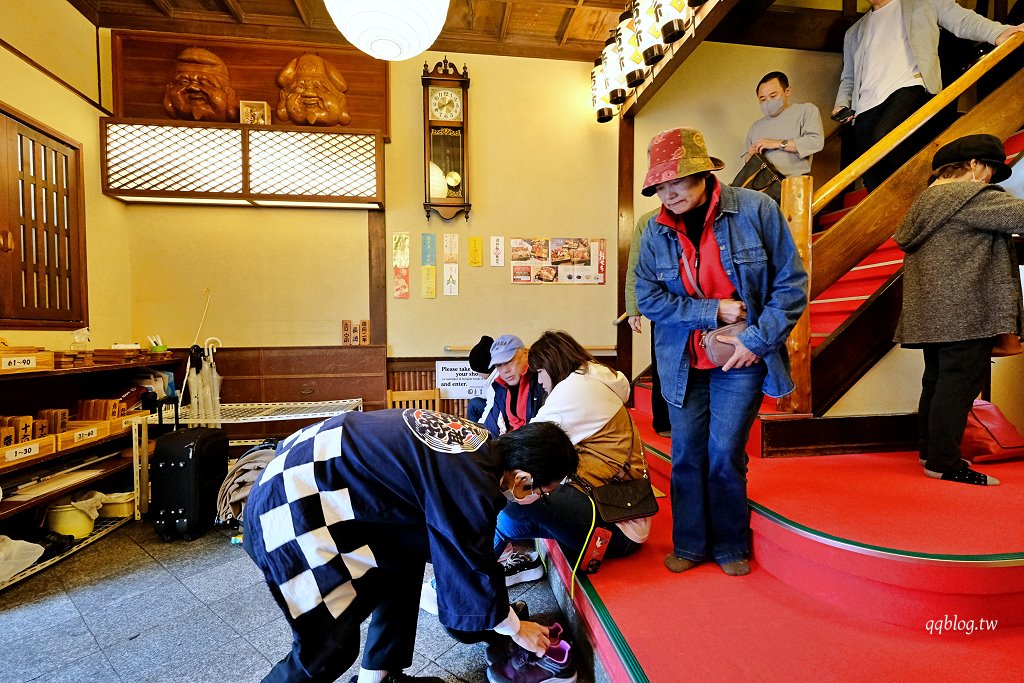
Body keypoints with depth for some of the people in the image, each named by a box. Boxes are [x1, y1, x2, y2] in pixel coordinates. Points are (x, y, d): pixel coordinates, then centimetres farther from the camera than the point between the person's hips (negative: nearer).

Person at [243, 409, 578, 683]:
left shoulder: (478, 441, 3)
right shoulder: (469, 487, -23)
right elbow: (472, 571, -8)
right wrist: (516, 629, 11)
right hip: (293, 511, -9)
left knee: (407, 555, 16)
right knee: (330, 648, 1)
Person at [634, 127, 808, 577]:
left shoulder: (755, 209, -8)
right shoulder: (656, 230, -3)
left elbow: (791, 283, -5)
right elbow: (647, 298, -6)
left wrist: (758, 340, -11)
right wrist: (713, 311, -14)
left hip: (740, 359, -2)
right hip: (683, 362, 2)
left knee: (725, 456, 2)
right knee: (686, 455, 9)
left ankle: (730, 546, 28)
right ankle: (689, 544, 30)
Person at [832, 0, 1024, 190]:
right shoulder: (854, 33, 32)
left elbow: (962, 20, 15)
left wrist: (999, 32, -4)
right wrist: (842, 104, 9)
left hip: (909, 88, -3)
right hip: (867, 107, 3)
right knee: (873, 180, -13)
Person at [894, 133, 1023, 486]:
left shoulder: (927, 198, 19)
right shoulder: (970, 195, -9)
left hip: (932, 312, 10)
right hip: (965, 314, -10)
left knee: (937, 380, 15)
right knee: (959, 384, -6)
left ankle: (931, 450, 25)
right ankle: (943, 462, -2)